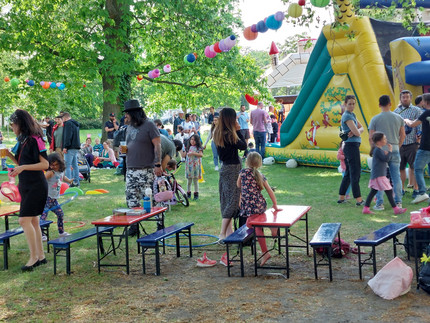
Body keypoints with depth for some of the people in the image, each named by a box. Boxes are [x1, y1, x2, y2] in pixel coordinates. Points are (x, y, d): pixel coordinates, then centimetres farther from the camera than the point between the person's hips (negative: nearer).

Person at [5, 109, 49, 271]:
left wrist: (23, 167, -24)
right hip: (26, 186, 9)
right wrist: (9, 154, 5)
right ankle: (41, 256, 19)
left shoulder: (34, 140, -15)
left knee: (25, 220, -12)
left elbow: (45, 164, -18)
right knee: (33, 222, 11)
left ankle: (34, 257, -2)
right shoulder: (22, 140, 12)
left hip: (36, 186, -9)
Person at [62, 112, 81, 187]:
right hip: (76, 147, 10)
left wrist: (65, 147, -19)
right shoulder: (76, 124, 20)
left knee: (67, 166, -9)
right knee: (75, 165, 12)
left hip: (70, 147, -10)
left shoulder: (68, 123, -9)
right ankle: (76, 182, 15)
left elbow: (68, 136, -18)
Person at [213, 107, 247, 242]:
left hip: (225, 168, 9)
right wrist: (238, 130, -5)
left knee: (226, 200, 14)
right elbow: (243, 146, -11)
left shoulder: (218, 133, 6)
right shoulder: (229, 135, -21)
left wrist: (236, 131, 4)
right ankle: (223, 233, -6)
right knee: (232, 201, -4)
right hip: (233, 169, -9)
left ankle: (228, 230, 22)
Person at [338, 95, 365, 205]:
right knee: (355, 173, -6)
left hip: (352, 146, 10)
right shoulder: (347, 116, -13)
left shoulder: (352, 114, 17)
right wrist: (357, 132, 4)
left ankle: (341, 197, 19)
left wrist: (355, 131, -9)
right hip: (352, 146, -10)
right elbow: (357, 133, -19)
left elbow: (361, 128, 11)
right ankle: (359, 200, -2)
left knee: (349, 173, 14)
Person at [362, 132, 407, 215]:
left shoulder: (378, 149, 17)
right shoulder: (378, 150, -15)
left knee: (373, 191, 10)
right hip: (379, 175, -11)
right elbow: (386, 159, -19)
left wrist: (386, 153, 8)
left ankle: (366, 209, 10)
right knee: (389, 191, -6)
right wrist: (390, 151, -9)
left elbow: (384, 159, 23)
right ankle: (396, 209, -1)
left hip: (375, 175, 11)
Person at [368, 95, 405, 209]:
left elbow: (370, 137, -6)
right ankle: (398, 202, 11)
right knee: (396, 177, 9)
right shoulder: (398, 118, 5)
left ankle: (380, 203, 2)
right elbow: (403, 135, 10)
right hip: (395, 150, 3)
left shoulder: (375, 119, -5)